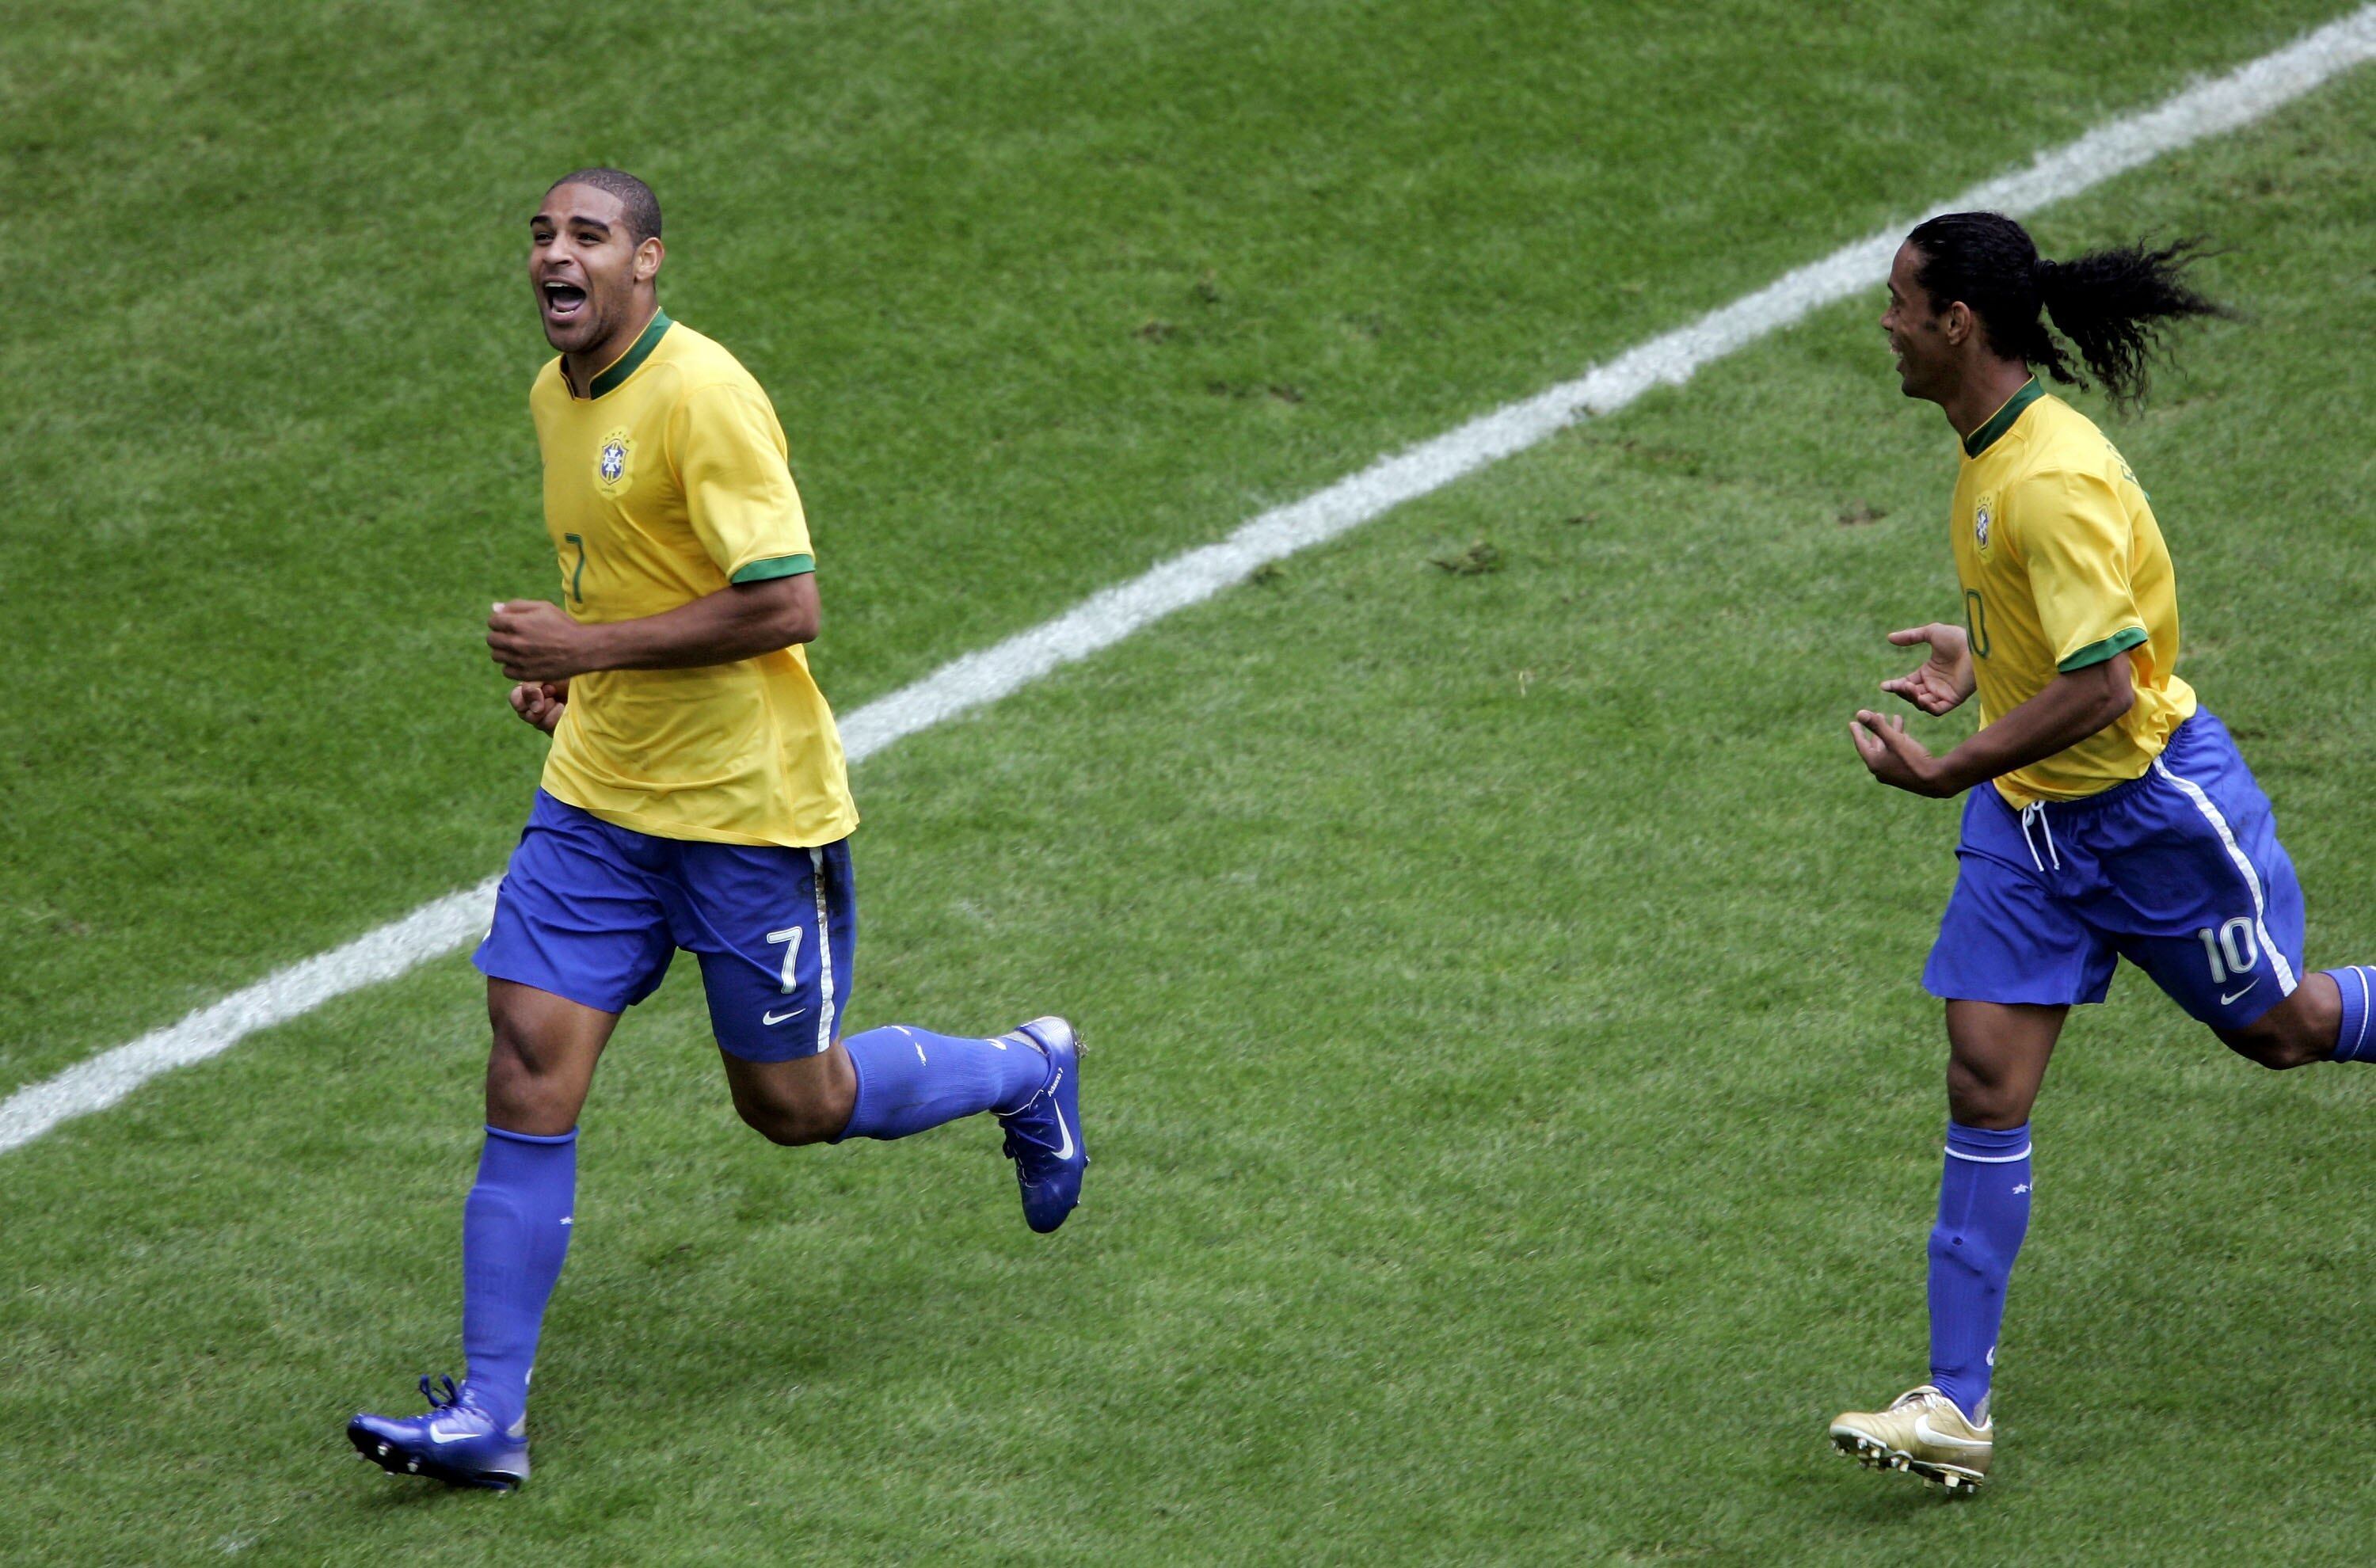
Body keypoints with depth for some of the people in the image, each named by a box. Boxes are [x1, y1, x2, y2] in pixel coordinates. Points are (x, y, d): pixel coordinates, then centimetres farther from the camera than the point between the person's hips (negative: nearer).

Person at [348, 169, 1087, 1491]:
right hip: (598, 799, 7)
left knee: (795, 1102, 7)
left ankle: (1025, 1072, 36)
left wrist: (593, 647, -22)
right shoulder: (557, 397, 8)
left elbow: (786, 603, -24)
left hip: (750, 809, -7)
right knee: (529, 1076, -6)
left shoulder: (701, 396, -19)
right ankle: (489, 1412, -3)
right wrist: (567, 672, 8)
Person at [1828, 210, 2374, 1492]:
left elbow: (2104, 684, -30)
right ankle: (1956, 1408, -4)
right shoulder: (1991, 454, 3)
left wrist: (1950, 770, -28)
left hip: (2151, 803, -8)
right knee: (1985, 1086, -2)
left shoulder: (2049, 477, -28)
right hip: (2029, 819, 8)